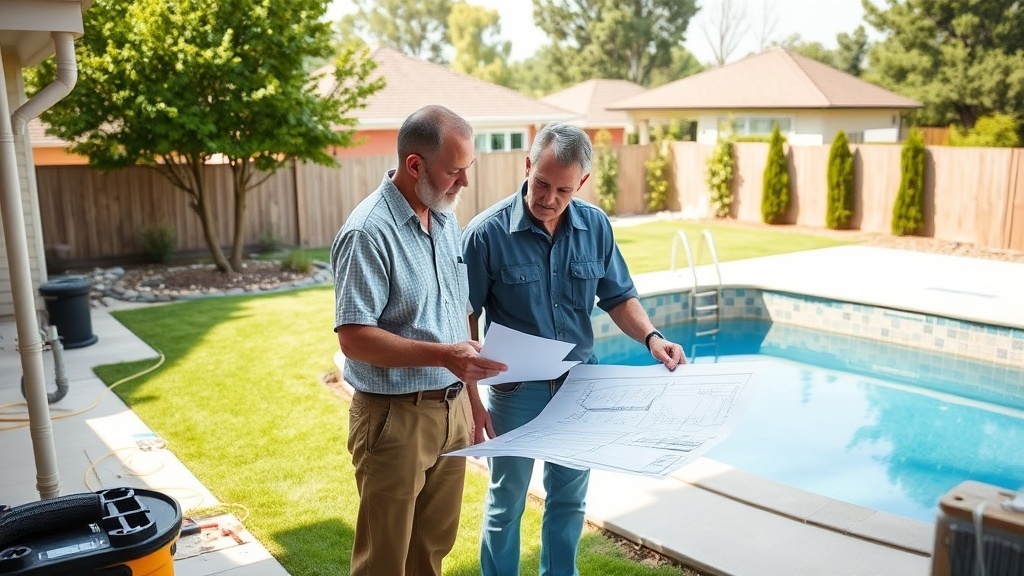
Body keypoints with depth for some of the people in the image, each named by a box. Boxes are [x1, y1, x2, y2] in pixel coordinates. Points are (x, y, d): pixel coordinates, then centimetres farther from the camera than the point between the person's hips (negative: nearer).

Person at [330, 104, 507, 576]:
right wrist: (444, 355, -29)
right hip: (395, 418, -7)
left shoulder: (445, 219, 7)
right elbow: (354, 338, -21)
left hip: (452, 408, 7)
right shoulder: (369, 233, -18)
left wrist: (470, 395, 14)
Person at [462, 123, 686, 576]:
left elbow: (618, 297, 6)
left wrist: (651, 338, -11)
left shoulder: (596, 226, -4)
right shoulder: (487, 232, -16)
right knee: (506, 500, 14)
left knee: (569, 496, 19)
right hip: (515, 387, -3)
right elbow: (466, 318, -12)